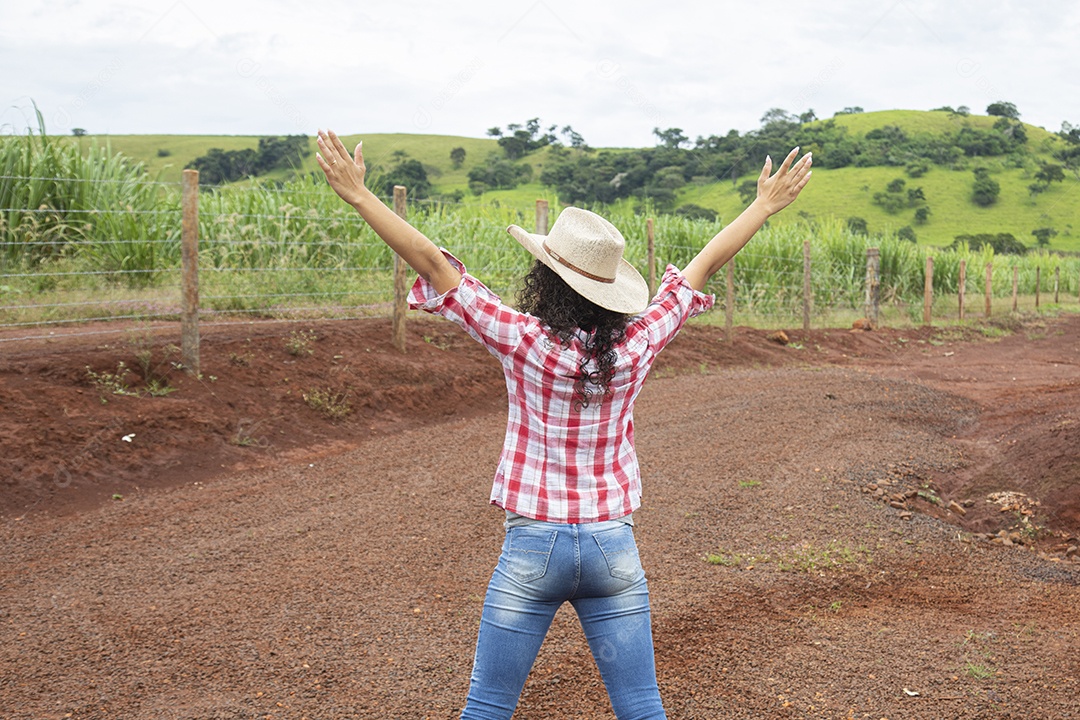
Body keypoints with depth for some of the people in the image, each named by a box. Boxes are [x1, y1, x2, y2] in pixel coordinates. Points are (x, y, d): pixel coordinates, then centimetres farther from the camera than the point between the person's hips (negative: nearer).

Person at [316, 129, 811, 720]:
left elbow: (432, 263, -13)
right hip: (614, 549, 2)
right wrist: (765, 206, 18)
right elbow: (704, 266, 6)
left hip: (532, 548, -2)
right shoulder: (635, 345, -6)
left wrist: (358, 194, -8)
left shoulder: (524, 342, -14)